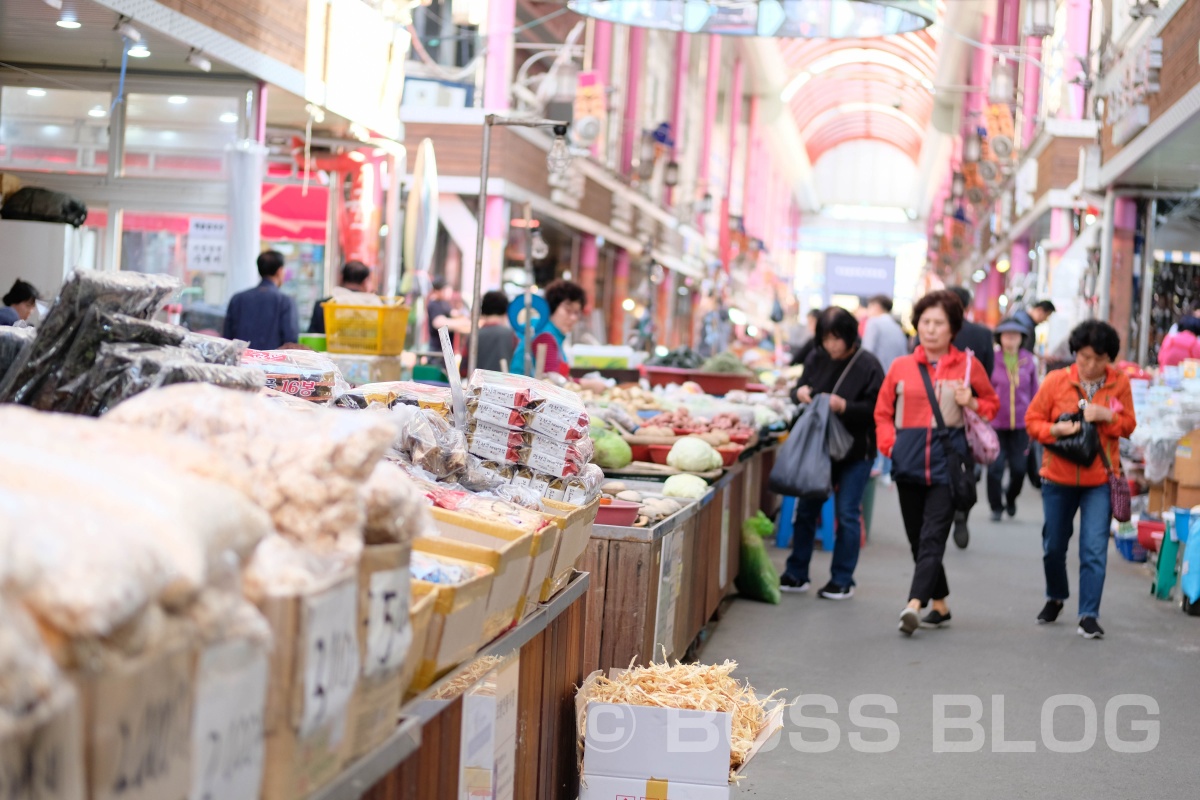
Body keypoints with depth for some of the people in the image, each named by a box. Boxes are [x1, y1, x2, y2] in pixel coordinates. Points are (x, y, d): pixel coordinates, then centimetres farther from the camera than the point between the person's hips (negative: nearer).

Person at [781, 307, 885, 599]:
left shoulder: (867, 365, -12)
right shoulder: (816, 359, 2)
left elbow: (876, 410, -14)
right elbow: (799, 390, 12)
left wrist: (844, 407, -27)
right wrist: (799, 393, -11)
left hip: (855, 451, -5)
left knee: (847, 514, 1)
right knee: (806, 509, 8)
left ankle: (842, 580, 11)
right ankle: (796, 575, 19)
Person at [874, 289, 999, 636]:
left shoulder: (968, 366, 5)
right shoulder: (900, 367, 8)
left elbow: (992, 404, 16)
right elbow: (883, 413, 15)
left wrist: (971, 403, -5)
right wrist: (890, 445, -1)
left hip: (948, 462, -3)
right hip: (909, 463, 3)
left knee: (933, 537, -14)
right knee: (917, 538, 9)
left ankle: (914, 604, -24)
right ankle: (940, 604, 23)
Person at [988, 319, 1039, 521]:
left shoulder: (1029, 361, 2)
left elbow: (1034, 391, 10)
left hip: (1020, 424, 2)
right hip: (995, 423, -2)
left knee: (1019, 468, 3)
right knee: (995, 467, -3)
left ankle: (1011, 498, 31)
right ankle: (996, 507, 14)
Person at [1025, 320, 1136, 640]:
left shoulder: (1120, 382, -1)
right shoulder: (1056, 380, -5)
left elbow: (1129, 425, 4)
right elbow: (1032, 420, 0)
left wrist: (1107, 416, -17)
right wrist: (1055, 429, -20)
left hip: (1100, 480, -1)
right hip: (1058, 477, 1)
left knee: (1094, 549, -9)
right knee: (1054, 545, 14)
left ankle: (1089, 615, -2)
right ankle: (1055, 598, 39)